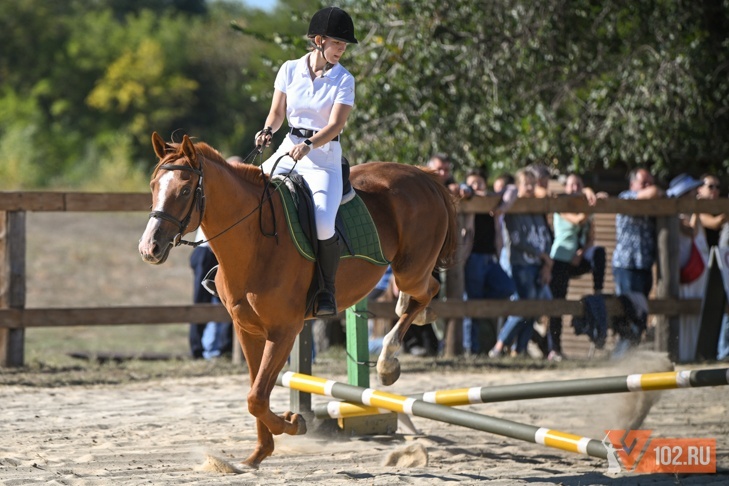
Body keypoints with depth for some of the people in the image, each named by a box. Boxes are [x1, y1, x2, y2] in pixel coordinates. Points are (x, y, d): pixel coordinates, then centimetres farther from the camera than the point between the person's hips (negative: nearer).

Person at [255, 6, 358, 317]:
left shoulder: (343, 80, -4)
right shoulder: (290, 70, 4)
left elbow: (335, 125, -14)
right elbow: (277, 113, 10)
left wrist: (308, 145, -29)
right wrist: (268, 131, -12)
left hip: (325, 156, -4)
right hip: (289, 150, 4)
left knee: (323, 224, -26)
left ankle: (327, 291, -7)